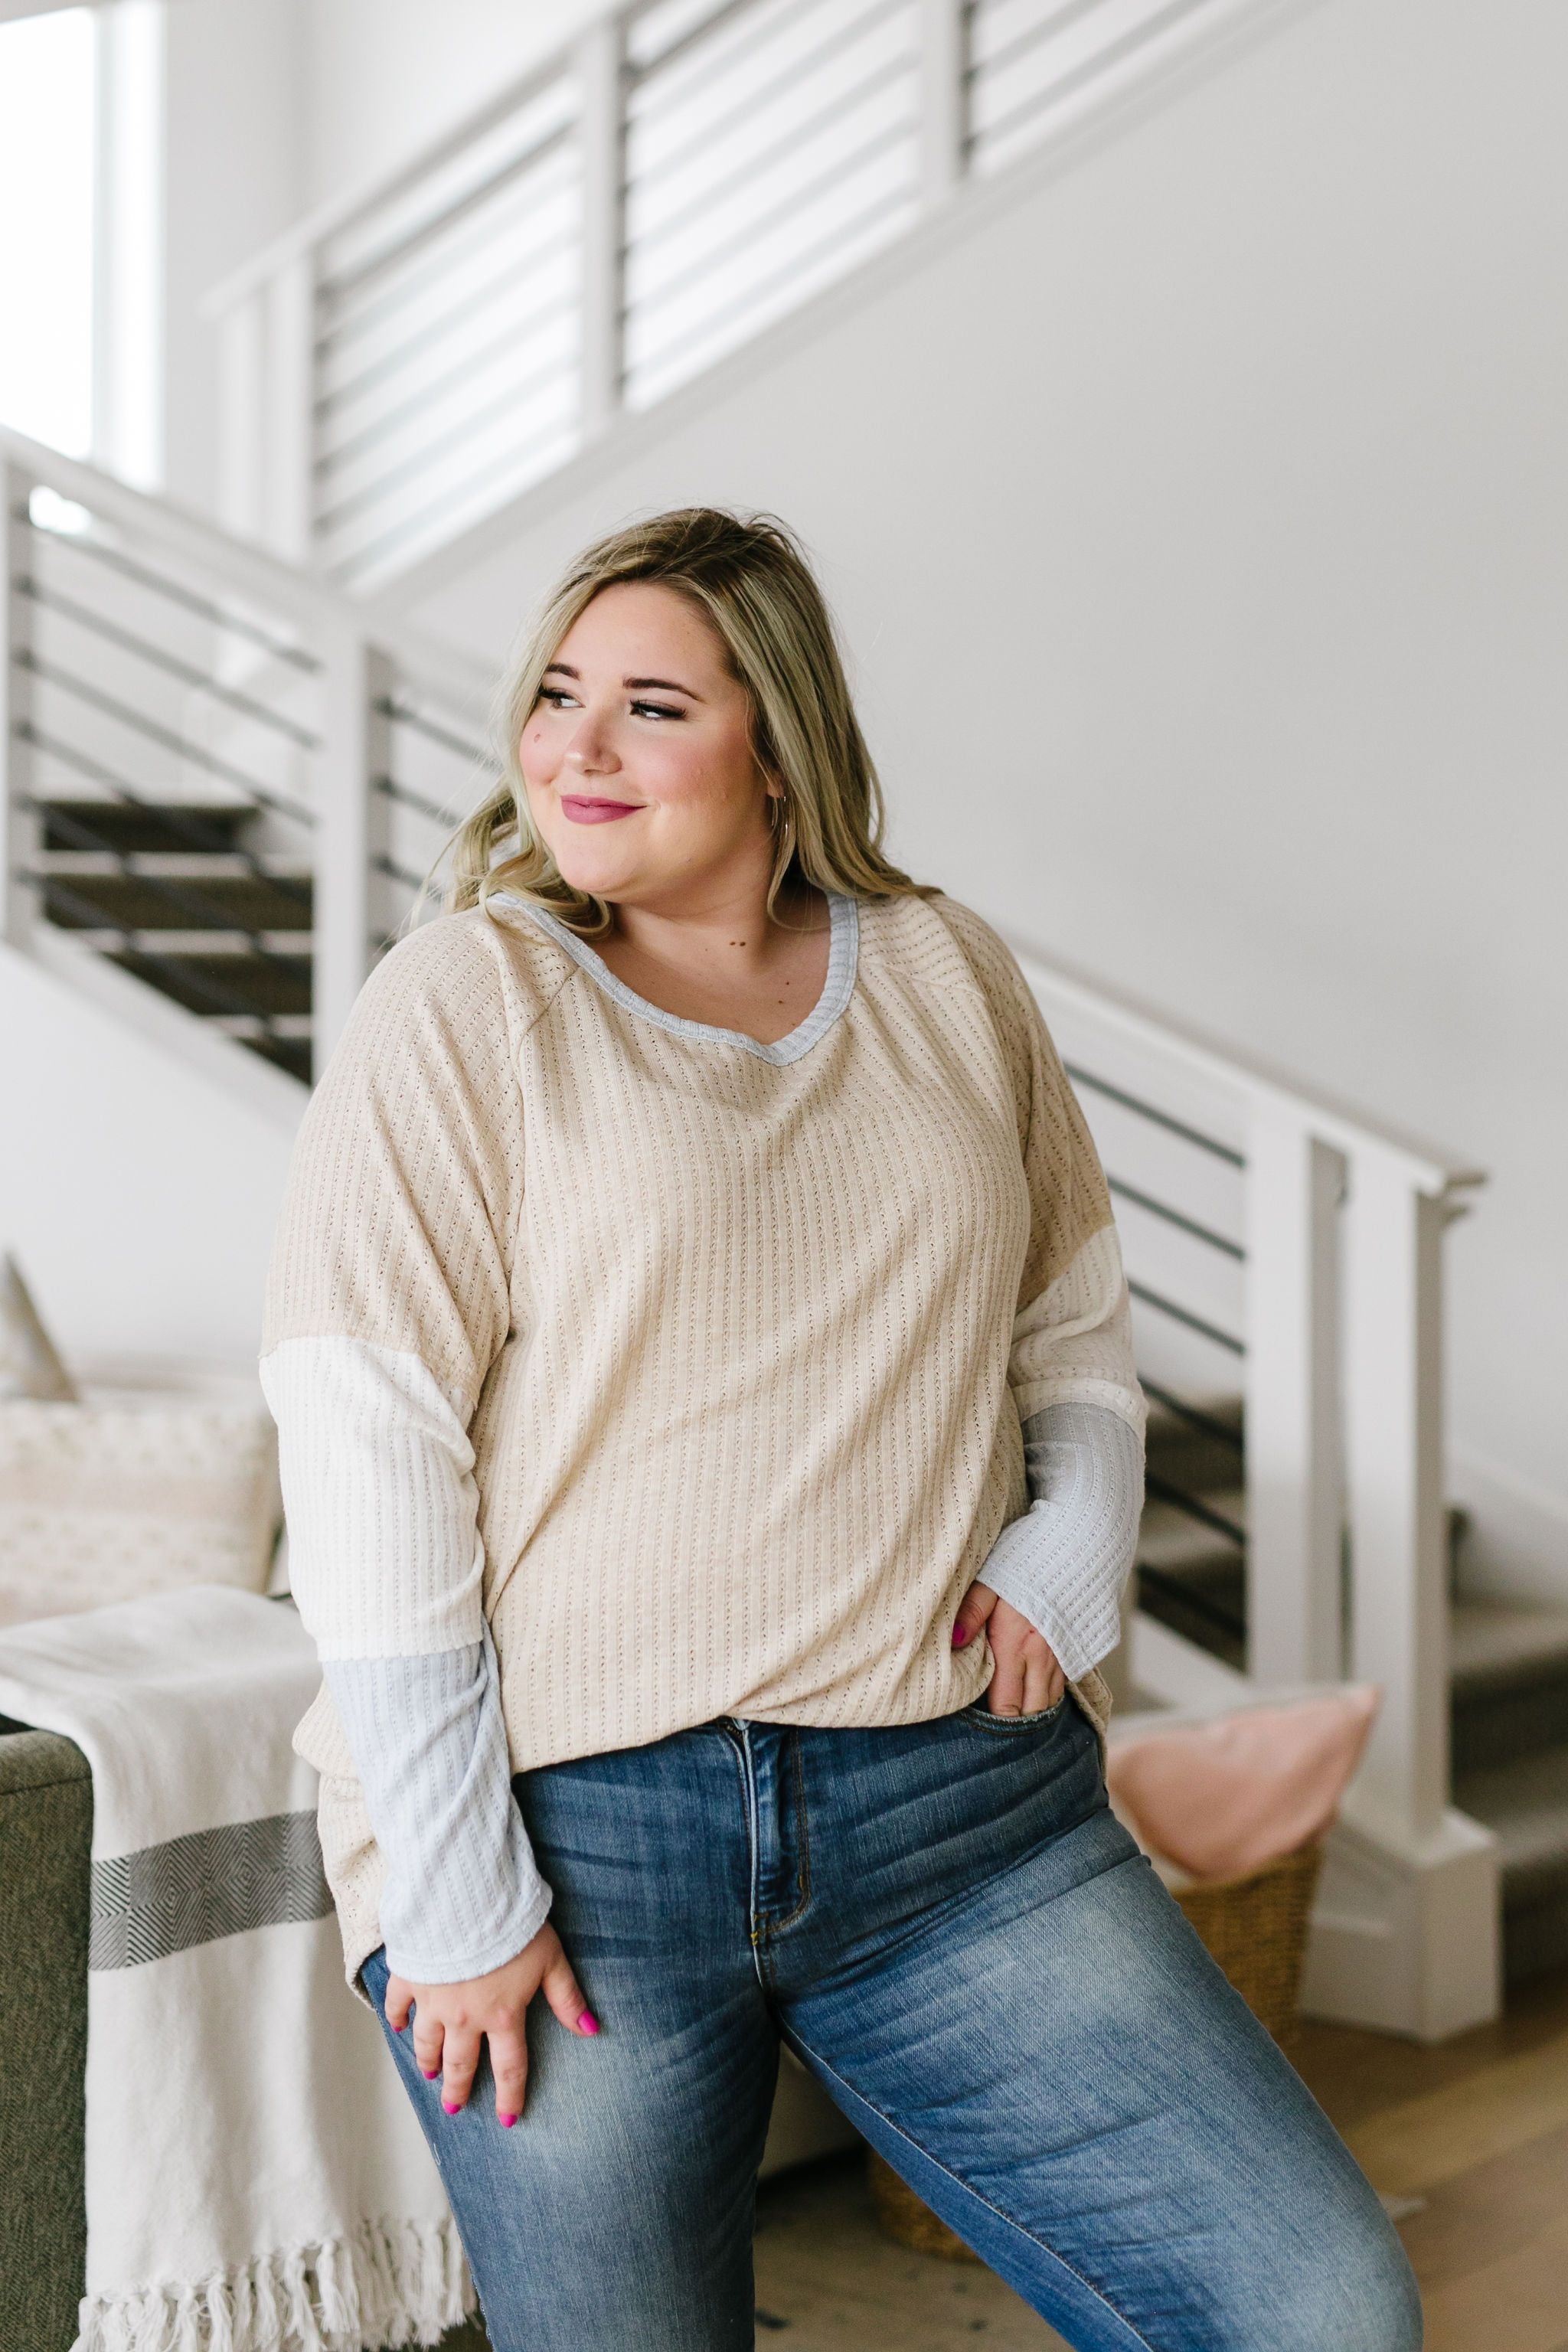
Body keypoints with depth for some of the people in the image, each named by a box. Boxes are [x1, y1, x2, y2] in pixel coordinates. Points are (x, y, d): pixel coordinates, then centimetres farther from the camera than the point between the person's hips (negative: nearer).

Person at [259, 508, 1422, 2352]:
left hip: (956, 1800, 3)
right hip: (562, 1827, -3)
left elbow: (1074, 1318, 21)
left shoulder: (948, 977, 9)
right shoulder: (463, 1007, -4)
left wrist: (1071, 1553, 2)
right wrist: (452, 1899, -11)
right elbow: (364, 1455, -9)